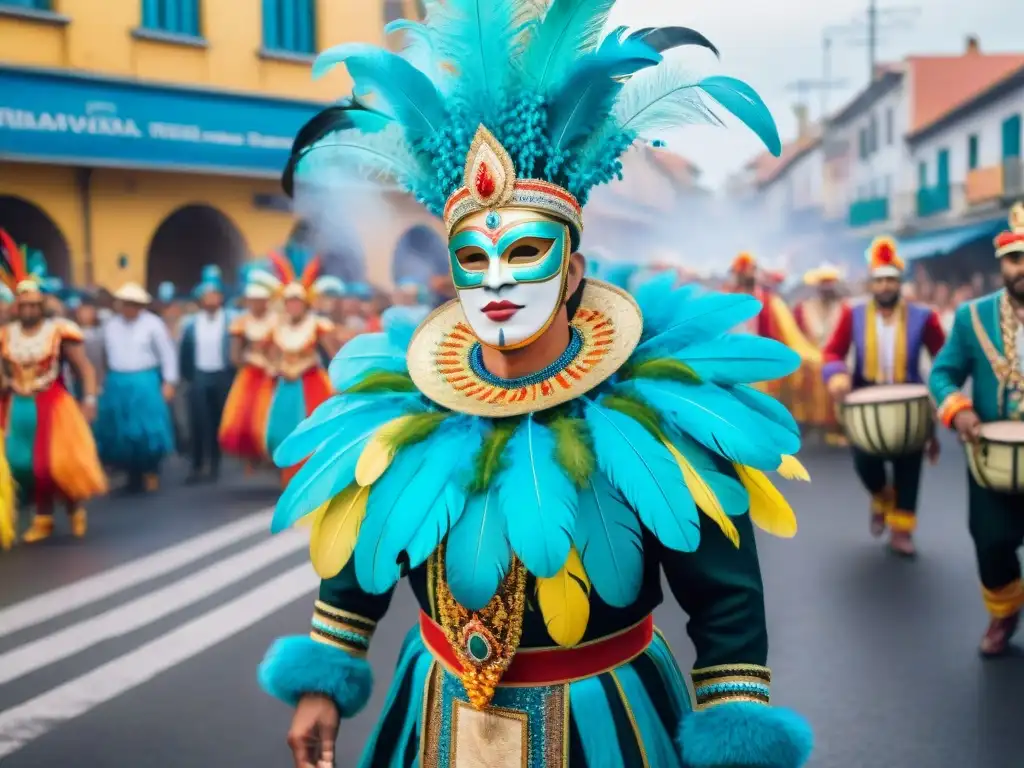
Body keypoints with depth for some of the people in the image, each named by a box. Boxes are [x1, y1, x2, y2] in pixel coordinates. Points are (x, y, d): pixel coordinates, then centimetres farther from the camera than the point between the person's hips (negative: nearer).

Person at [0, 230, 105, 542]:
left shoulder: (59, 331, -6)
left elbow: (84, 368, -6)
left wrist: (89, 400, -15)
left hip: (53, 405, -3)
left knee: (61, 461, -2)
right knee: (25, 463, 5)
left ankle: (76, 510, 22)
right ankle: (43, 518, 18)